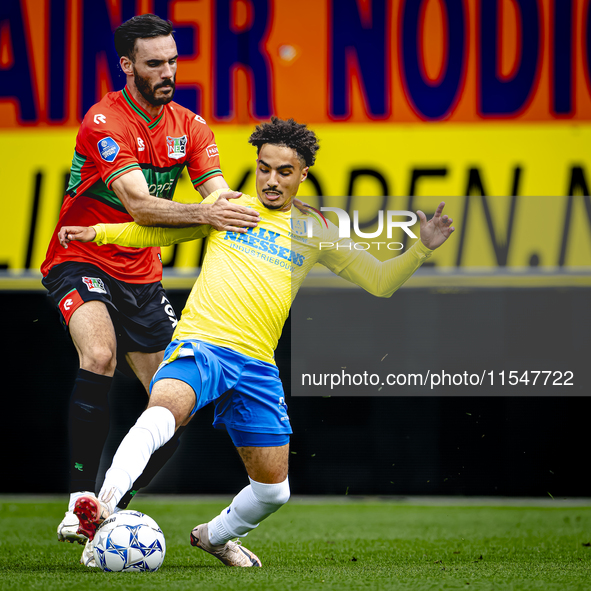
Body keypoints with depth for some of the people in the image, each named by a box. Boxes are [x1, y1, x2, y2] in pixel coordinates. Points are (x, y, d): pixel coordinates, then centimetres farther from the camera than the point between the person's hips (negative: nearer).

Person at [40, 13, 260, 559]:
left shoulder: (189, 126, 2)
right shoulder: (106, 123, -19)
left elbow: (219, 196, -9)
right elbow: (139, 205, -30)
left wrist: (236, 207, -33)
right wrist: (204, 213, -44)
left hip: (142, 275, 7)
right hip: (81, 263, -7)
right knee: (99, 355, -34)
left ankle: (114, 506, 18)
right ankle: (81, 502, -30)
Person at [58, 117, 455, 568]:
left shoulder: (316, 233, 14)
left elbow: (381, 281, 14)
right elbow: (158, 231, 23)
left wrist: (422, 249, -2)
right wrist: (100, 232, 13)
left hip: (257, 366, 3)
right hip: (199, 344, -3)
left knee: (273, 489, 6)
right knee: (164, 410, -37)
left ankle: (215, 535, 35)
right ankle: (103, 507, -46)